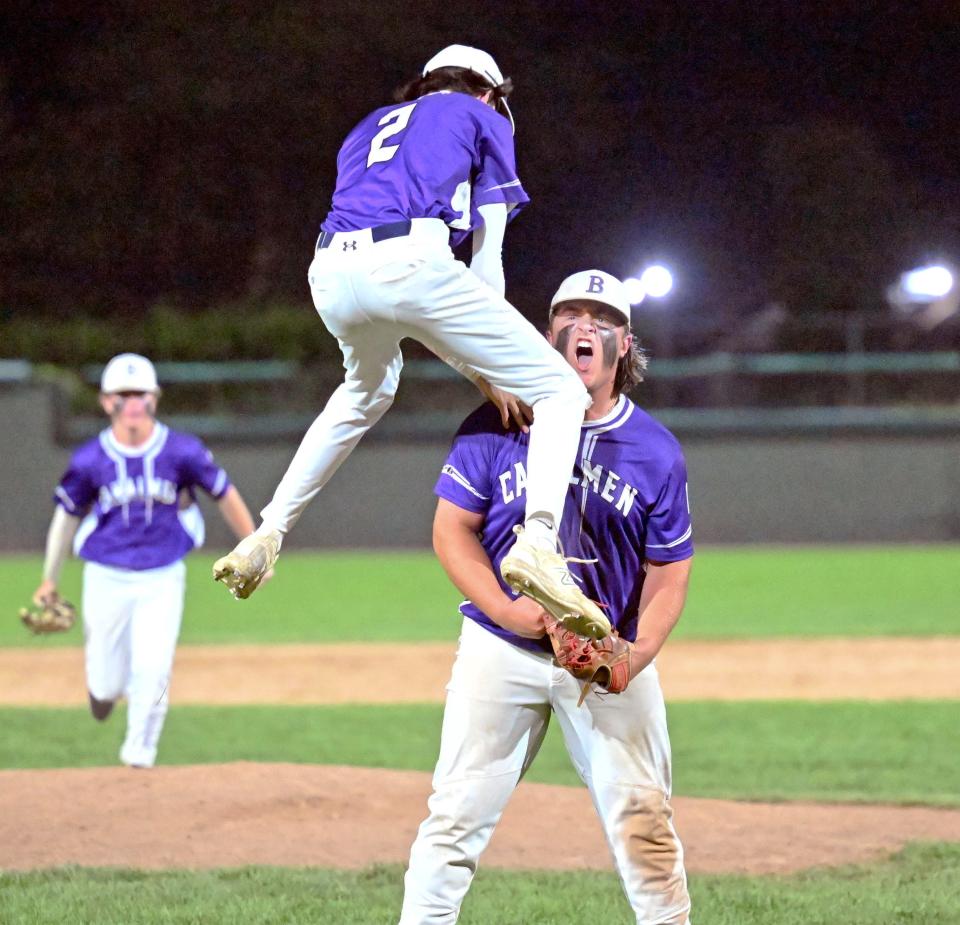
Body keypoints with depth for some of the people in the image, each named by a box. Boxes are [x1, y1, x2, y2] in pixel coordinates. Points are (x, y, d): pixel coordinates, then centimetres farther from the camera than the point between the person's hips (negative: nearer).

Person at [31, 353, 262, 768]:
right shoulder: (90, 460, -8)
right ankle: (103, 684, 42)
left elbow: (225, 496, 3)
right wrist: (50, 579, 12)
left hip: (162, 581, 0)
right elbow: (67, 515, 6)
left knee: (152, 671, -11)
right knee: (107, 684, 5)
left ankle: (139, 751, 9)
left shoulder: (182, 452, -10)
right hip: (106, 578, 0)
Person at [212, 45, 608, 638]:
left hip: (331, 276, 6)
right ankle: (538, 541, -25)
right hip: (410, 263, -6)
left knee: (367, 393, 39)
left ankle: (266, 537, 34)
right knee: (561, 392, 1)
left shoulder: (370, 129, 37)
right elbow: (487, 258, 16)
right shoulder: (483, 120, 24)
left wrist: (478, 372, 30)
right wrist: (491, 360, 24)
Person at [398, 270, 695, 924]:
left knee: (642, 820, 0)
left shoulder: (657, 452, -2)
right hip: (502, 648, -1)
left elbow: (669, 572, 2)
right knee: (459, 814, -2)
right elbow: (453, 529, -2)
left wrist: (638, 653, -15)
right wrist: (506, 610, -17)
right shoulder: (499, 426, -4)